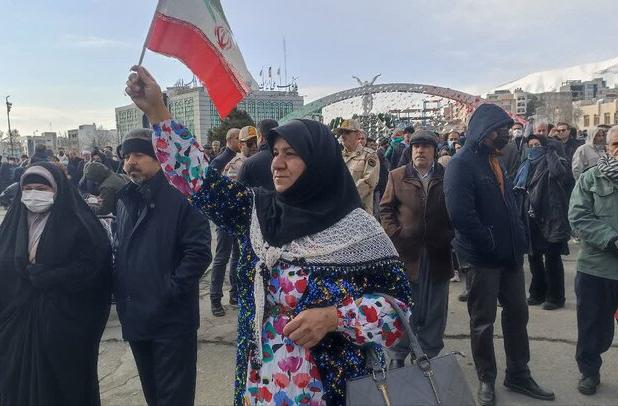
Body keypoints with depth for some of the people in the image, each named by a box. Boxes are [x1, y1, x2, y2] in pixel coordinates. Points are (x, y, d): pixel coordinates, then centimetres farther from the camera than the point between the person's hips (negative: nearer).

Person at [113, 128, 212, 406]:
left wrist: (172, 290, -20)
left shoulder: (180, 197, -13)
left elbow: (199, 251, -18)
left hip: (172, 318, -7)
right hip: (135, 317, 7)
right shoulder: (125, 200, 10)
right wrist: (119, 292, 8)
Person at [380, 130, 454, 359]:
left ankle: (430, 353, 25)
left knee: (435, 308, 10)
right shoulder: (397, 176, 4)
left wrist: (451, 236, -3)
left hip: (438, 253, 0)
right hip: (407, 252, 0)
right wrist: (395, 234, -5)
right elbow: (386, 208, 5)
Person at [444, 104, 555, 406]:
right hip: (483, 256, -8)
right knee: (483, 321, 7)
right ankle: (486, 380, 24)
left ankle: (518, 375, 32)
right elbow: (460, 214, -26)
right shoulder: (462, 164, -16)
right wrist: (491, 244, -17)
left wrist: (518, 239, 6)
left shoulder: (494, 160, 12)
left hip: (510, 253, 8)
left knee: (517, 313, 16)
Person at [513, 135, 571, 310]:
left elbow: (558, 173, -28)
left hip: (549, 217, -6)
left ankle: (555, 297, 13)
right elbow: (519, 190, 16)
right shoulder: (527, 166, 14)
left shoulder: (550, 163, -4)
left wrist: (550, 152, -14)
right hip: (531, 217, 7)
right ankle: (538, 293, 27)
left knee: (552, 258, 2)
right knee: (534, 256, 14)